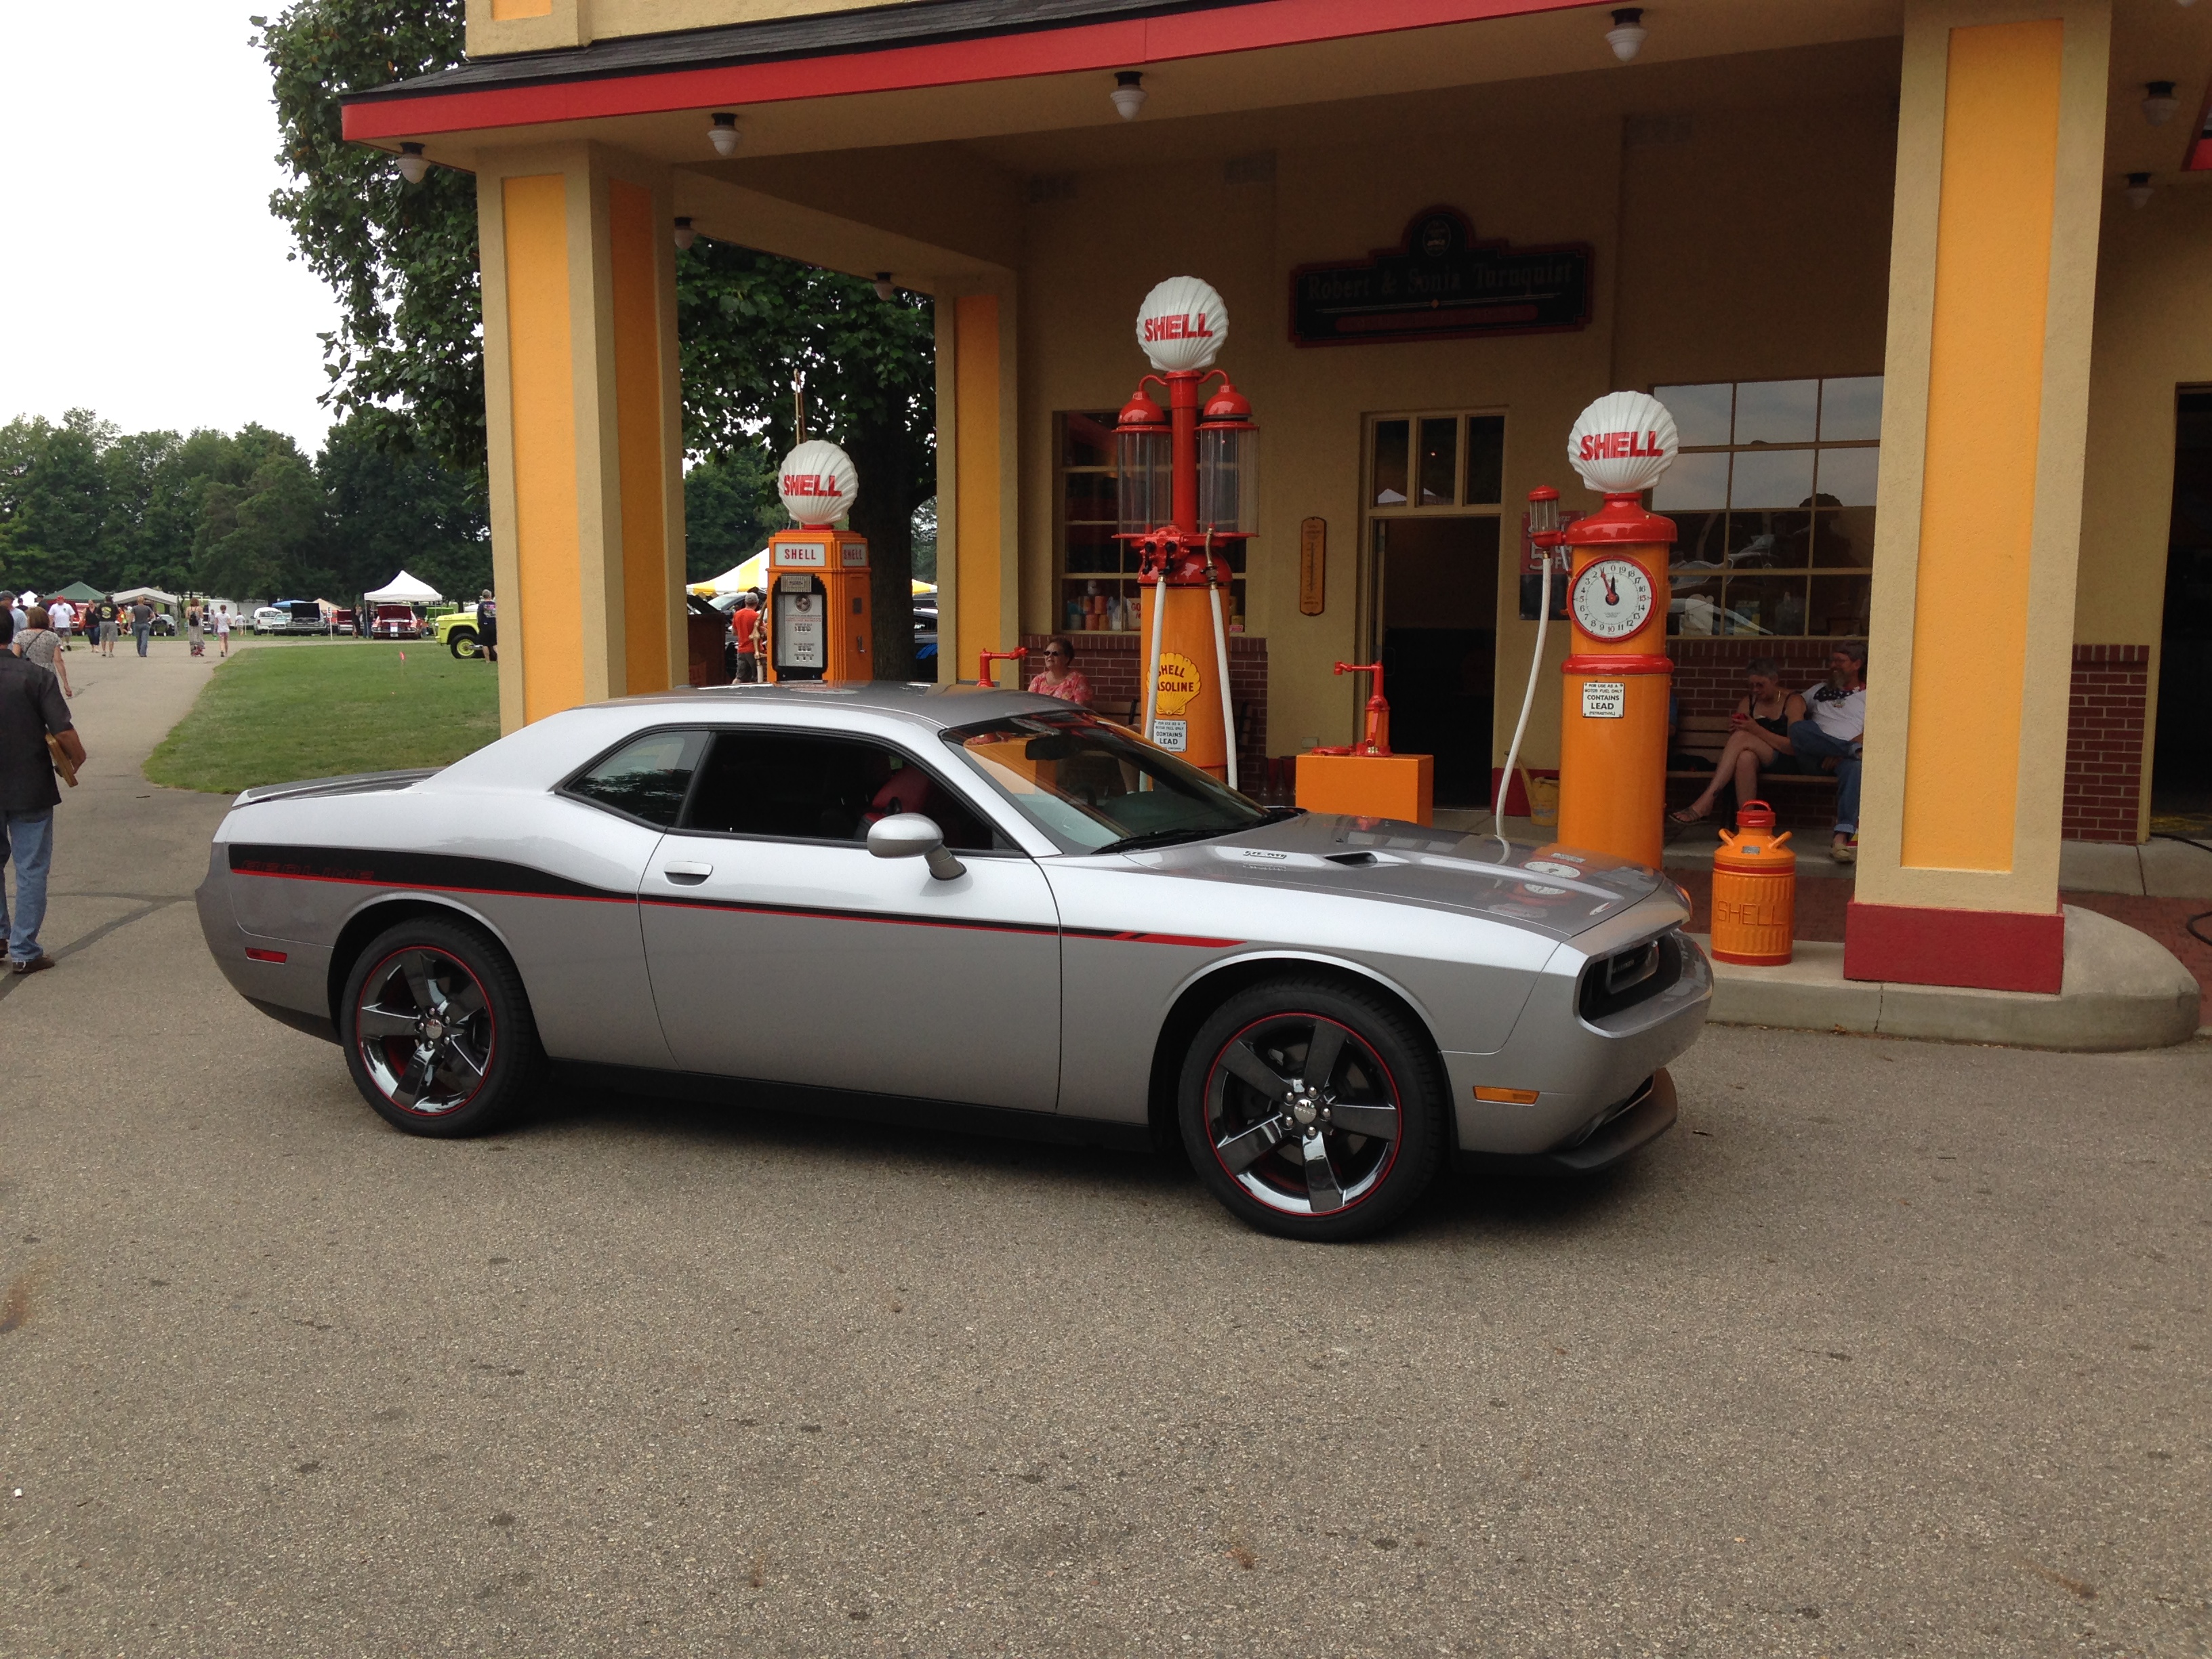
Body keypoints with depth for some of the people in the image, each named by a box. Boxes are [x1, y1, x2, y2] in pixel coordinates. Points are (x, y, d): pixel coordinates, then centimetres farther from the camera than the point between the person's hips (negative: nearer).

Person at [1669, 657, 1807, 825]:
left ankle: (1704, 804, -37)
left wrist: (1756, 730, -21)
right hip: (1757, 761, 4)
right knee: (1746, 757, -36)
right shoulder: (1748, 702, 16)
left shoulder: (1793, 701, -1)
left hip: (1786, 763, -4)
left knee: (1742, 737, -30)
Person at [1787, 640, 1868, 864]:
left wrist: (1839, 753, -14)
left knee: (1853, 767, -40)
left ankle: (1842, 837, -53)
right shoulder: (1819, 691, 31)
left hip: (1844, 756, -3)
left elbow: (1870, 734, 2)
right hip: (1816, 758, 3)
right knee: (1799, 729, -29)